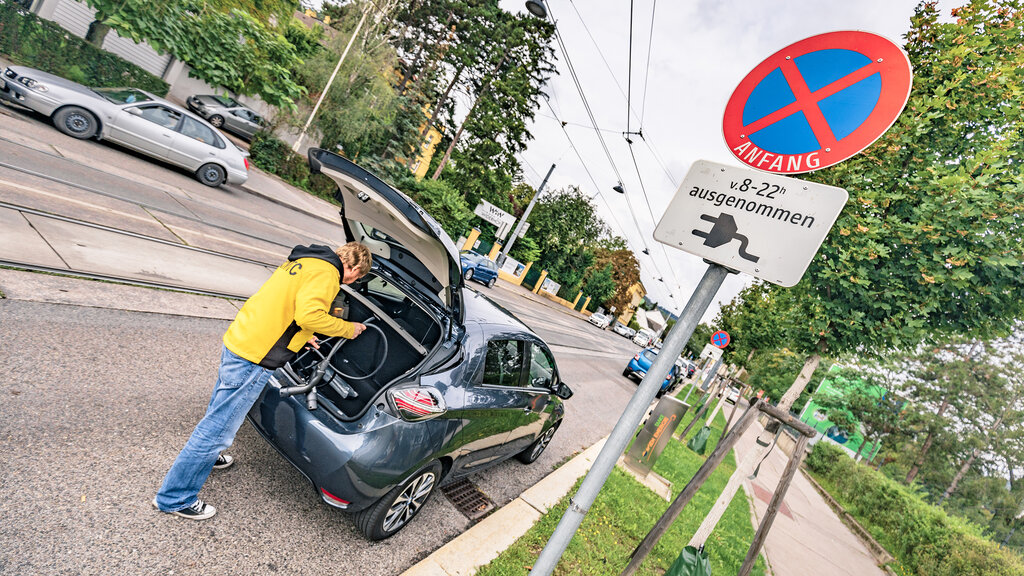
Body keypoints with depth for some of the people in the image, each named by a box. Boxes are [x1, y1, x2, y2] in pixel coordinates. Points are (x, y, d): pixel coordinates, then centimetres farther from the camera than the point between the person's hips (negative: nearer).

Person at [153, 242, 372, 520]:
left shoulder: (302, 261, 12)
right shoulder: (326, 273, -16)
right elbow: (309, 315, -29)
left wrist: (301, 335, 23)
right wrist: (348, 329, -15)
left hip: (237, 342, 10)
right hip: (252, 360, -10)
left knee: (219, 412, 31)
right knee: (218, 429, 5)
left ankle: (205, 457, 55)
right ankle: (175, 498, 22)